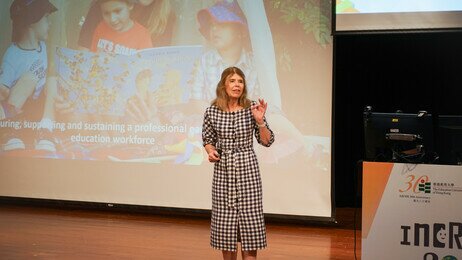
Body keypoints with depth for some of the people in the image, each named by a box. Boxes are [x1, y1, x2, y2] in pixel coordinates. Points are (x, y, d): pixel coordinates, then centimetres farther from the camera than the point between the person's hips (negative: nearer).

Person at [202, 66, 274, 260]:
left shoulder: (252, 108, -5)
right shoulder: (212, 111, -2)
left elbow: (267, 142, -1)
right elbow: (207, 139, 11)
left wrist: (260, 121, -16)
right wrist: (210, 151, -9)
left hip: (248, 170, -1)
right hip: (223, 171, 1)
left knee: (249, 218, -1)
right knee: (224, 219, 6)